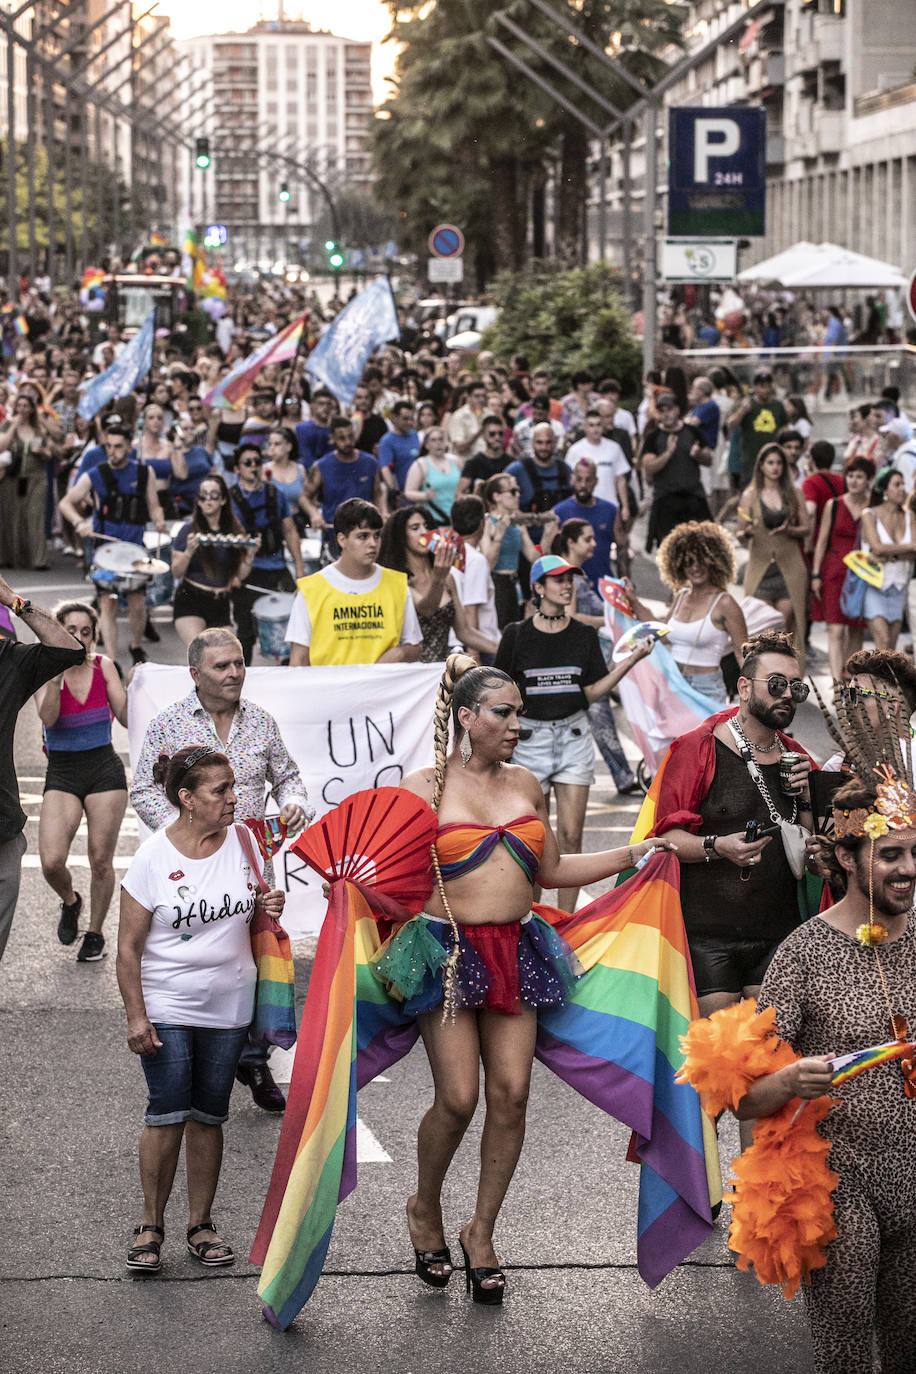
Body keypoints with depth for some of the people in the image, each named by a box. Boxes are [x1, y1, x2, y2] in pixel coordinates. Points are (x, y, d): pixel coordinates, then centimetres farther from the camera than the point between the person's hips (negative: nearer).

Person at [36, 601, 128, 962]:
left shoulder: (103, 666, 2)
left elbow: (126, 717, 1)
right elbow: (48, 717, -18)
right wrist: (57, 673, -27)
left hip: (104, 770, 1)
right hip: (62, 773, -1)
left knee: (101, 860, 2)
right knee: (51, 862, -14)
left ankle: (95, 933, 21)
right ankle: (70, 902, 20)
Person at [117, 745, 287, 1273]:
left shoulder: (244, 842, -1)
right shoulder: (154, 857, -11)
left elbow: (254, 911, 15)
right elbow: (129, 947, -8)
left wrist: (270, 908, -9)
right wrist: (136, 1016, -13)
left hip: (229, 1006, 3)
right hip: (167, 1007, -3)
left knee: (209, 1116, 8)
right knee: (168, 1114, -9)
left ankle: (202, 1223, 18)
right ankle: (151, 1226, 5)